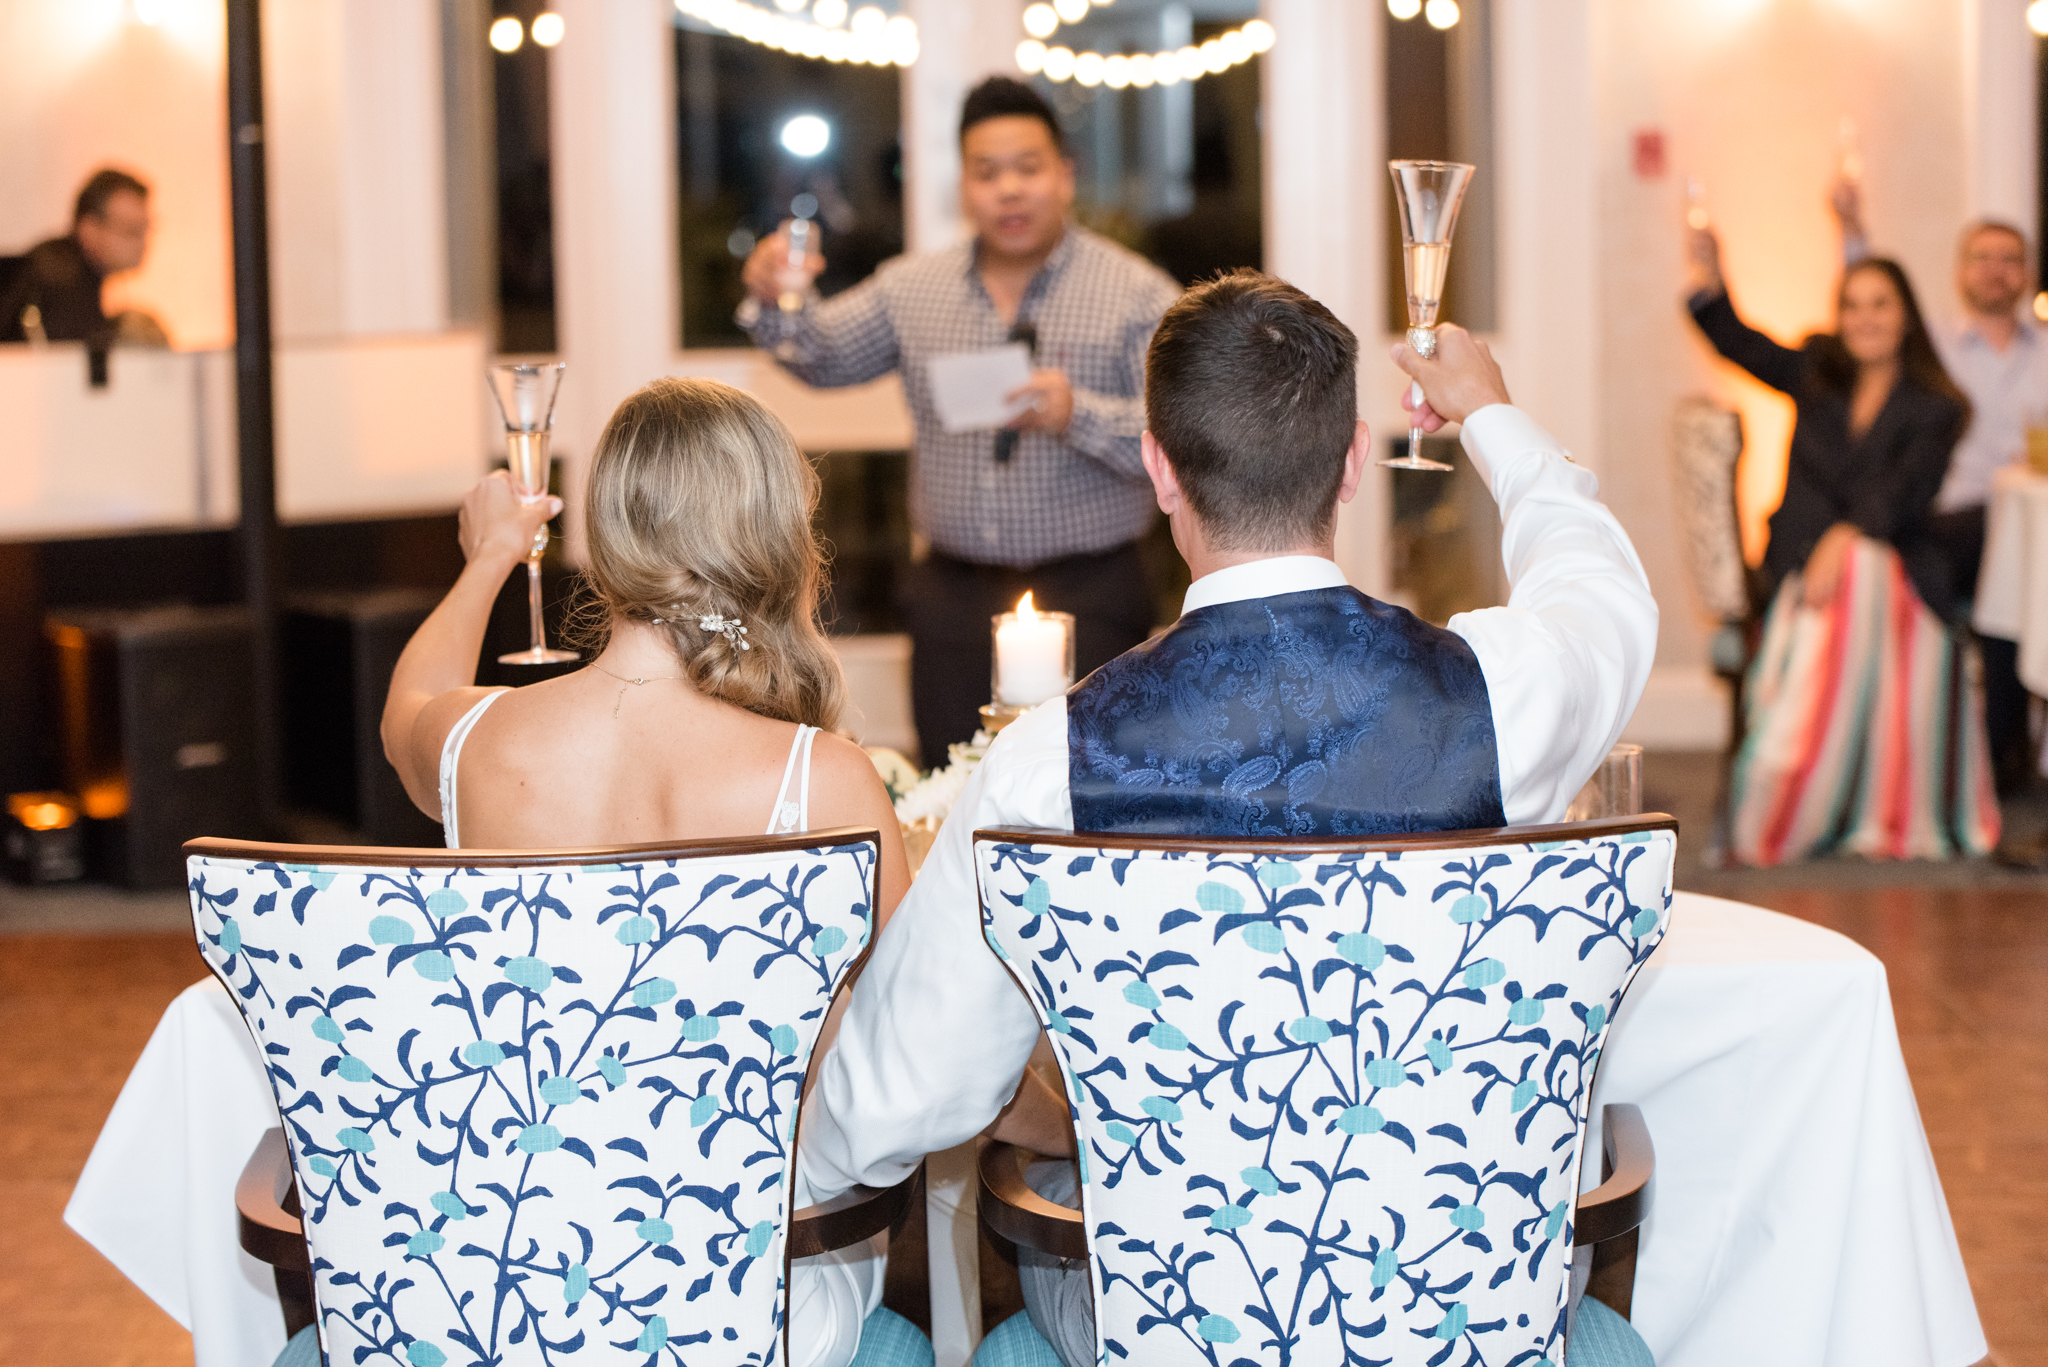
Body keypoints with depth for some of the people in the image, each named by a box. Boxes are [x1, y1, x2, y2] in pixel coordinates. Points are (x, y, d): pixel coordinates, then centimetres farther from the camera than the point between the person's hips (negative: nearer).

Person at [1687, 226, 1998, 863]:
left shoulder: (1933, 409, 6)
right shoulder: (1816, 374, 16)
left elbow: (1904, 491, -9)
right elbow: (1741, 345, 1)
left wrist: (1845, 536, -27)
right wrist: (1709, 287, -20)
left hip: (1894, 568, -2)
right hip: (1805, 566, 2)